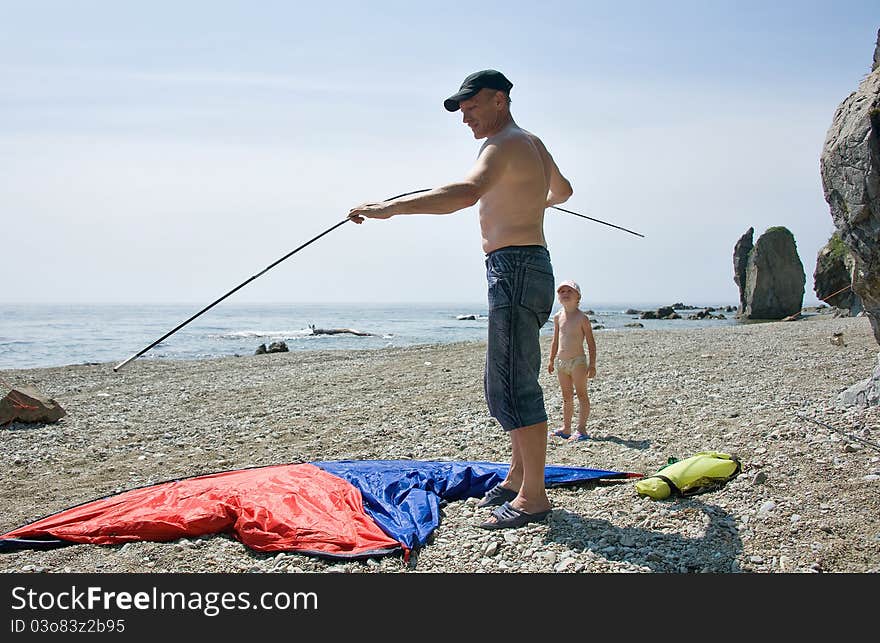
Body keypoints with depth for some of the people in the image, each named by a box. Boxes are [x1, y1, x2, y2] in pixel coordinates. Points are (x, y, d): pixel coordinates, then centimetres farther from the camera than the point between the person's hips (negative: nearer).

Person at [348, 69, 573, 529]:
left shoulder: (506, 144, -11)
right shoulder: (533, 144, 21)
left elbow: (466, 192, -31)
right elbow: (563, 190, 39)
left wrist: (390, 207, -33)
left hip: (514, 267, -11)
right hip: (524, 269, 11)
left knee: (513, 387, -9)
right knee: (504, 383, 16)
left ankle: (533, 495, -3)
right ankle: (518, 476, 27)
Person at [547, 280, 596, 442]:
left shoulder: (582, 317, -8)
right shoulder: (558, 317, 7)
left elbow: (591, 342, -7)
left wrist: (592, 364, -12)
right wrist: (551, 360, 16)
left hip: (578, 361, -6)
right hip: (561, 362, 6)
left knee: (582, 395, -1)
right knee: (567, 397, 13)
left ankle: (581, 429, -1)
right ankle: (566, 428, 21)